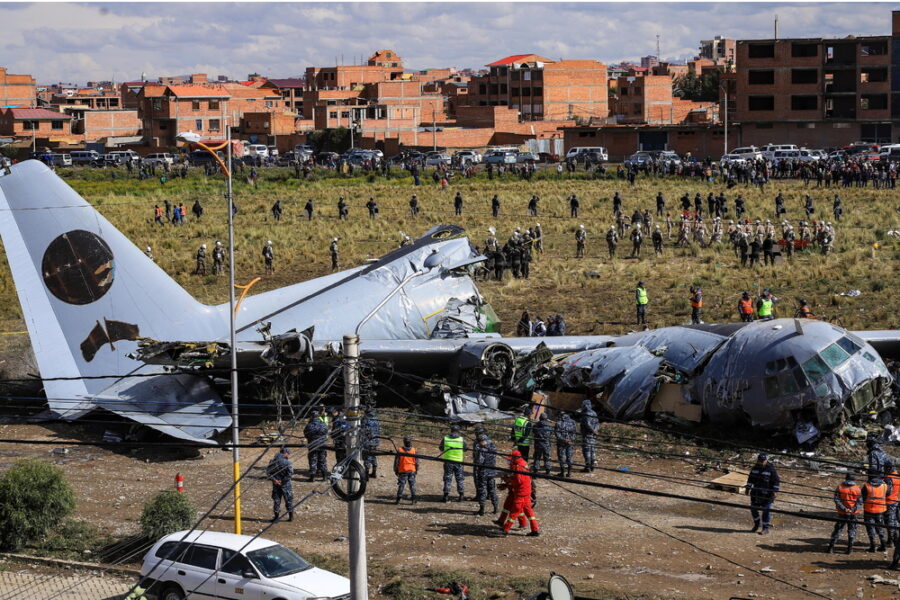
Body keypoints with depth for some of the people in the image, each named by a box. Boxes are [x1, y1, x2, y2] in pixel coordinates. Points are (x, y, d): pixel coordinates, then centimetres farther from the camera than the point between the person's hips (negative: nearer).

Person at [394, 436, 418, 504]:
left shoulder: (400, 451, -8)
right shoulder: (414, 450, -4)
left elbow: (396, 461, -3)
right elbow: (417, 461, 3)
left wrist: (395, 470, 8)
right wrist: (417, 470, 14)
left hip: (402, 471, -1)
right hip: (412, 470, 1)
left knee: (401, 485, 4)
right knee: (412, 484, 9)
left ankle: (398, 499, 4)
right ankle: (413, 499, 9)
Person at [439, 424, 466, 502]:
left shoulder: (445, 438, -4)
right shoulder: (462, 439, -5)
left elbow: (441, 449, 7)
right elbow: (465, 450, 7)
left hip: (448, 461, 0)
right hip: (458, 461, 0)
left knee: (447, 478, 7)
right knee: (460, 478, 11)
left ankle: (446, 495, 4)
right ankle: (461, 494, 10)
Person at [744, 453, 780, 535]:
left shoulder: (771, 469, -10)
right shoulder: (755, 468, 6)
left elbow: (776, 481, -8)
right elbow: (750, 478, 17)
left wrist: (775, 491, -15)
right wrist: (748, 487, 13)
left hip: (767, 494, -6)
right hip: (756, 493, 6)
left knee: (766, 510, -2)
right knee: (753, 508, 11)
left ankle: (765, 528, 6)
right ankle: (757, 524, 32)